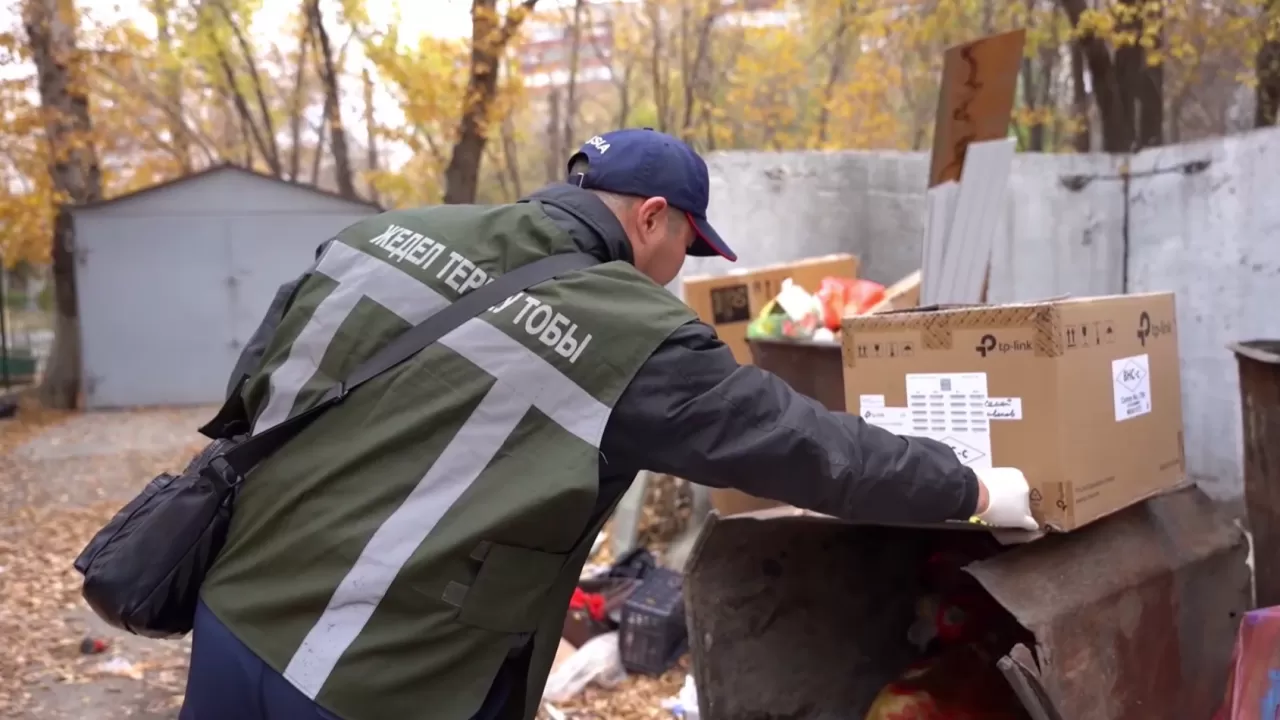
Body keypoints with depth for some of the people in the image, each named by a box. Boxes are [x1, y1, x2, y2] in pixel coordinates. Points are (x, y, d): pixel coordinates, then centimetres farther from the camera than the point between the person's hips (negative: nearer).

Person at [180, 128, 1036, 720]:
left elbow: (256, 380, 10)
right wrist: (971, 490, 7)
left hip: (235, 621, 7)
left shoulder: (393, 232, 2)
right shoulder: (633, 333, -13)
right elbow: (804, 442, -6)